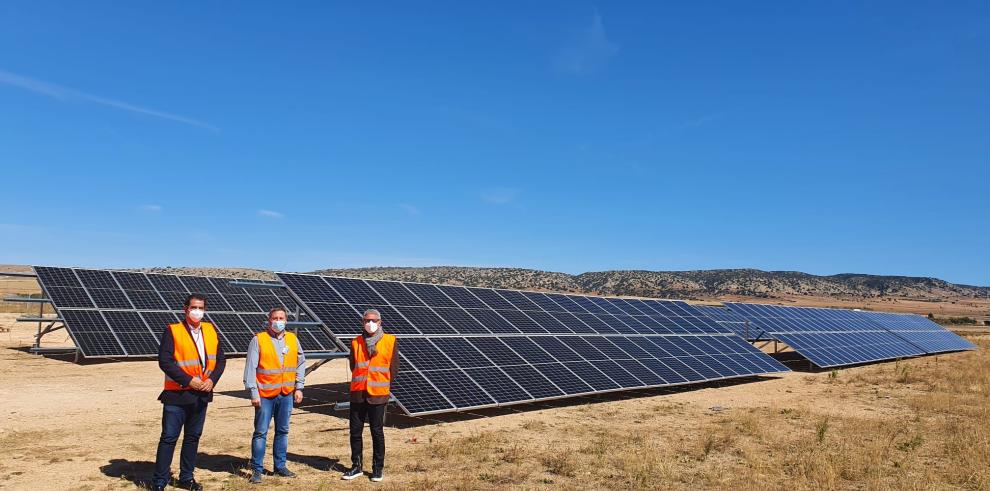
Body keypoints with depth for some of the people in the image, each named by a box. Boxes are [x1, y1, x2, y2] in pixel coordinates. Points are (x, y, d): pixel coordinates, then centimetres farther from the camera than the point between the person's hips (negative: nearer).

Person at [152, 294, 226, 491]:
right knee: (169, 438, -1)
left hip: (202, 394, 5)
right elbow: (164, 361, -15)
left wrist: (212, 379, -9)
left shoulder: (211, 331, 7)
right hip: (177, 394, -5)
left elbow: (220, 359, 7)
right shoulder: (173, 331, -8)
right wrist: (188, 380, -19)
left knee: (193, 437, 14)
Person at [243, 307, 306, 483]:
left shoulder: (292, 339, 6)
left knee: (283, 431, 11)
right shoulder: (258, 340, -5)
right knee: (261, 432, -1)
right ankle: (257, 469, 8)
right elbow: (250, 368, -7)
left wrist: (299, 388, 6)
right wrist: (254, 393, -11)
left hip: (286, 394, 4)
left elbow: (301, 363, 11)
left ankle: (280, 466, 22)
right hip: (265, 395, -4)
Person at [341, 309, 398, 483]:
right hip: (358, 394, 3)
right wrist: (363, 381, 9)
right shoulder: (356, 342, 6)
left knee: (377, 432, 4)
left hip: (378, 395, -3)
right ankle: (356, 466, 21)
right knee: (355, 431, 7)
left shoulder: (390, 341, -2)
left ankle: (378, 468, 15)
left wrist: (381, 383, 5)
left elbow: (394, 368, 2)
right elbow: (353, 366, 13)